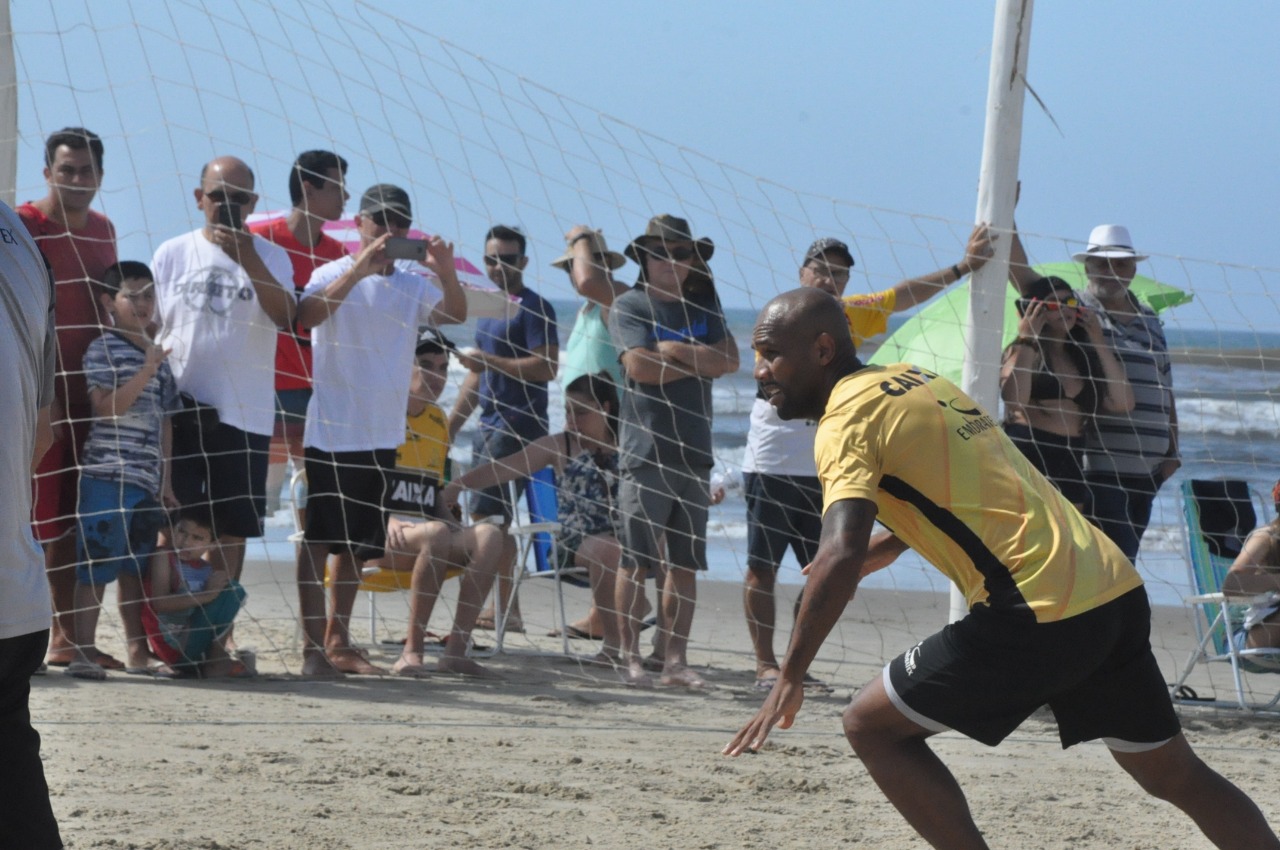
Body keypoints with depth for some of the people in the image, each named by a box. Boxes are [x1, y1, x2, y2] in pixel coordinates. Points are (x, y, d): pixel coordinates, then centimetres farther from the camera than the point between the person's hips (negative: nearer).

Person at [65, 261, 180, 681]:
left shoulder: (158, 355, 17)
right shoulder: (103, 349, -4)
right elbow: (105, 407, -14)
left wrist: (166, 481, 15)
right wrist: (146, 373, -20)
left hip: (148, 482, 7)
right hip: (107, 477, -7)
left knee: (136, 568, 11)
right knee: (96, 567, -8)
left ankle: (137, 650, 16)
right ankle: (84, 651, -9)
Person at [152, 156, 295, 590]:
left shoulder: (270, 256, 2)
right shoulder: (172, 254, 7)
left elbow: (285, 317, -15)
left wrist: (248, 259, -23)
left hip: (242, 414, 0)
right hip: (177, 410, 0)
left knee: (233, 527, 5)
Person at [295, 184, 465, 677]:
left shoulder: (413, 288, 11)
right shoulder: (334, 274, -3)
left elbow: (454, 314, -6)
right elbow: (307, 315, -23)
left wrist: (447, 274, -26)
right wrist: (358, 270, -33)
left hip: (382, 434, 6)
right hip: (331, 429, -6)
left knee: (359, 543, 11)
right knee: (319, 538, -7)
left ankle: (339, 641, 19)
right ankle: (312, 646, -9)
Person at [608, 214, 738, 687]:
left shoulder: (703, 305, 16)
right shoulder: (628, 307, 2)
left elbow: (730, 360, 1)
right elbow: (640, 367, -13)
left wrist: (674, 352, -9)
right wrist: (699, 361, -4)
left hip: (694, 451, 5)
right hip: (645, 451, -5)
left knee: (686, 563, 4)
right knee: (637, 561, -4)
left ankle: (675, 660, 7)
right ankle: (631, 657, 1)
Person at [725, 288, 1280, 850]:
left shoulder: (848, 419, -7)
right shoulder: (915, 380, 19)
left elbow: (841, 556, -21)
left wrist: (789, 680, -20)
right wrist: (891, 545, 40)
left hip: (1041, 612, -9)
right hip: (1118, 593, 9)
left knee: (872, 725, 4)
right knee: (1178, 778, 17)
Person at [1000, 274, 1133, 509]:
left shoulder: (1084, 358, 17)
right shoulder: (1023, 352, 3)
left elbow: (1122, 403, 4)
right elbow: (1014, 400, -16)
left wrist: (1099, 343, 7)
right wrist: (1026, 341, -11)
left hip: (1070, 464, 6)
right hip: (1027, 455, -6)